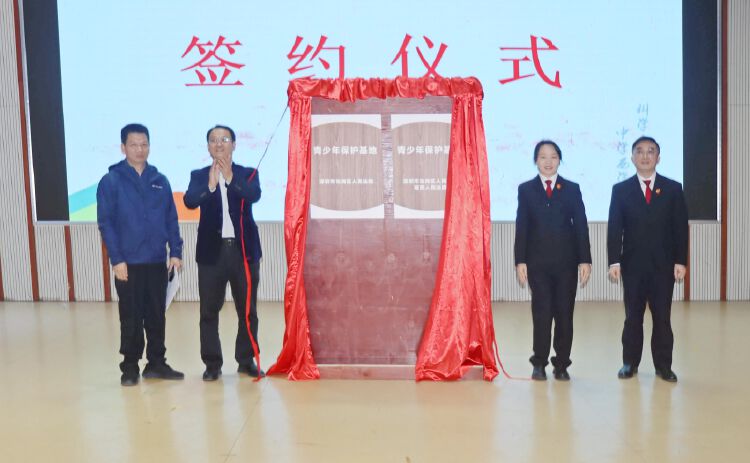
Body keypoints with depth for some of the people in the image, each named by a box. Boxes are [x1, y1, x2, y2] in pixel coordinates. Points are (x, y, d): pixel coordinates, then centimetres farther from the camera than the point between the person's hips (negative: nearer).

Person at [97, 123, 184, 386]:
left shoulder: (160, 181, 8)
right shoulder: (111, 181, -2)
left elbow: (171, 219, 9)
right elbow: (106, 223, -6)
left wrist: (175, 252, 1)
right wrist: (116, 260, -12)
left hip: (157, 262, 3)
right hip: (128, 264, -3)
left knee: (157, 315, 10)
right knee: (131, 317, 4)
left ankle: (156, 363, 21)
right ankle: (130, 367, 16)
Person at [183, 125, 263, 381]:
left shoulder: (248, 174, 5)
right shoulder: (199, 176, 5)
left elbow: (254, 195, -15)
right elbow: (189, 201, -13)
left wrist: (231, 179, -27)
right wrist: (210, 185, -29)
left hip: (244, 249, 0)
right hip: (212, 251, 0)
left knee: (247, 309, 8)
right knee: (209, 310, 3)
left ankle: (246, 360, 20)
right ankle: (212, 363, 12)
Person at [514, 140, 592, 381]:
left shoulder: (572, 189, 7)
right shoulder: (526, 189, 6)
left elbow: (581, 226, 4)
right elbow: (521, 227, 3)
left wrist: (585, 260, -3)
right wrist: (520, 261, -4)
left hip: (566, 261, 1)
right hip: (537, 261, -1)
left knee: (565, 313, 4)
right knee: (541, 313, -1)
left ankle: (561, 364, 15)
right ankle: (539, 363, 12)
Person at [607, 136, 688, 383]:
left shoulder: (673, 188, 6)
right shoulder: (621, 190, 4)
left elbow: (680, 228, 3)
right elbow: (614, 229, 0)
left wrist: (680, 261, -4)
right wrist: (614, 262, -9)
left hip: (663, 263, 0)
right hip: (632, 264, 0)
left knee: (662, 317, 4)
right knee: (633, 316, 6)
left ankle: (663, 365, 14)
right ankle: (630, 363, 15)